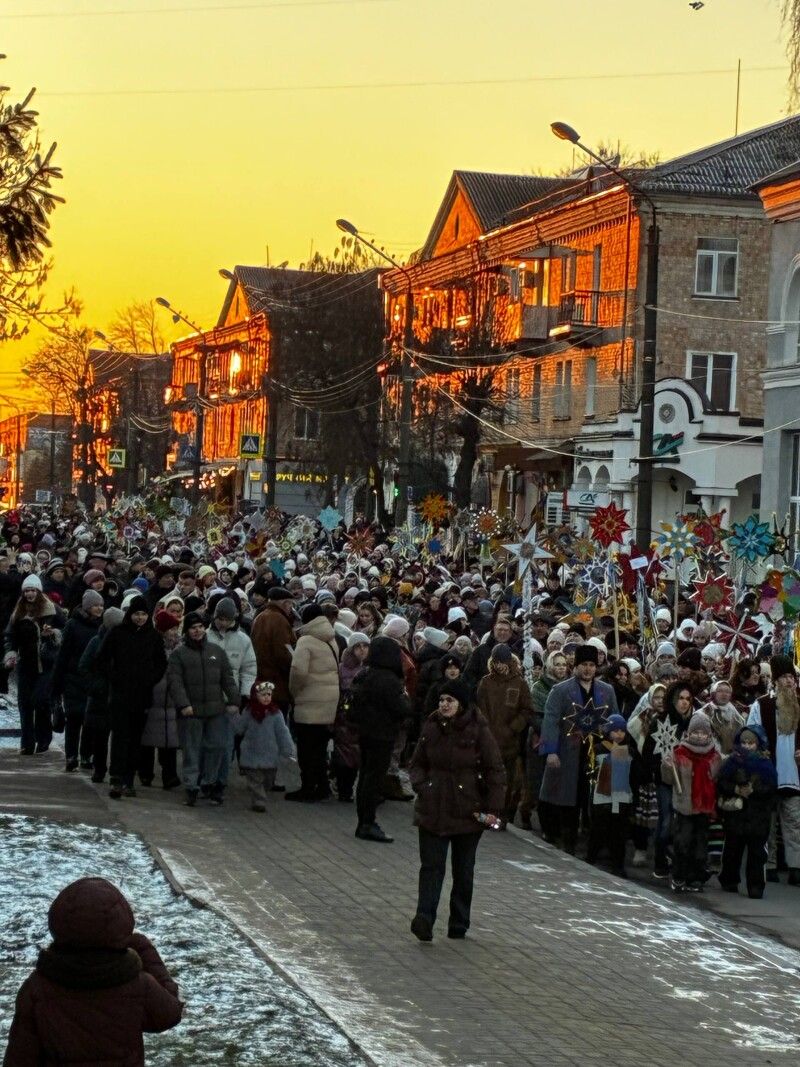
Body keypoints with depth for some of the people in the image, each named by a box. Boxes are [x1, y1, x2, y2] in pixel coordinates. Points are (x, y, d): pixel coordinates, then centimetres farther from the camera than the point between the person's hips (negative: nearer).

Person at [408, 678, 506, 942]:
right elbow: (416, 763, 16)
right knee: (431, 865, -8)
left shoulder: (479, 731, -7)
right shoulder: (431, 728, 4)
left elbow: (495, 771, -5)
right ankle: (424, 920, -18)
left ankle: (459, 924, 19)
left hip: (468, 811, -2)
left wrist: (493, 808, -10)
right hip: (432, 810, 2)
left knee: (463, 870, 9)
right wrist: (421, 786, -4)